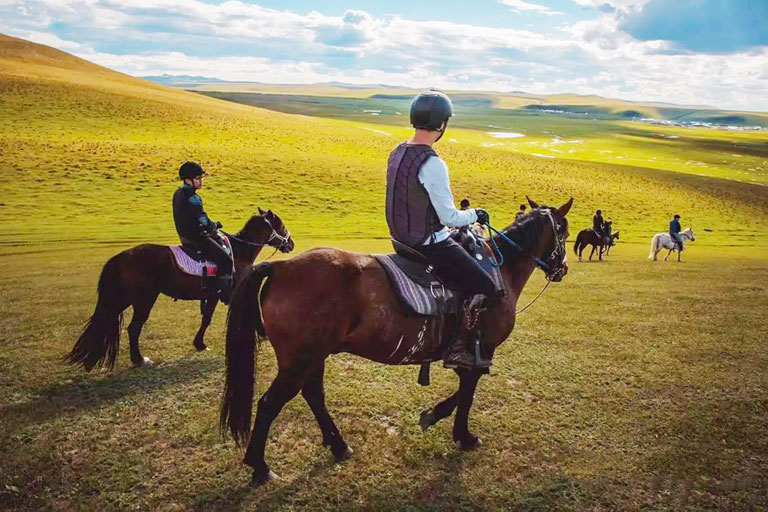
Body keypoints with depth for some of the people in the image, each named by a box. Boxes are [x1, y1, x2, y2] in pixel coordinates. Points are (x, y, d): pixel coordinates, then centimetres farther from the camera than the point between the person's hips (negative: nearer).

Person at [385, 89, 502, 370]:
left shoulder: (397, 153, 4)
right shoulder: (433, 164, -24)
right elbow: (450, 217, -22)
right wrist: (474, 215, -2)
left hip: (403, 239, 9)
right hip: (431, 244, -9)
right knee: (484, 287, -2)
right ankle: (457, 349, 2)